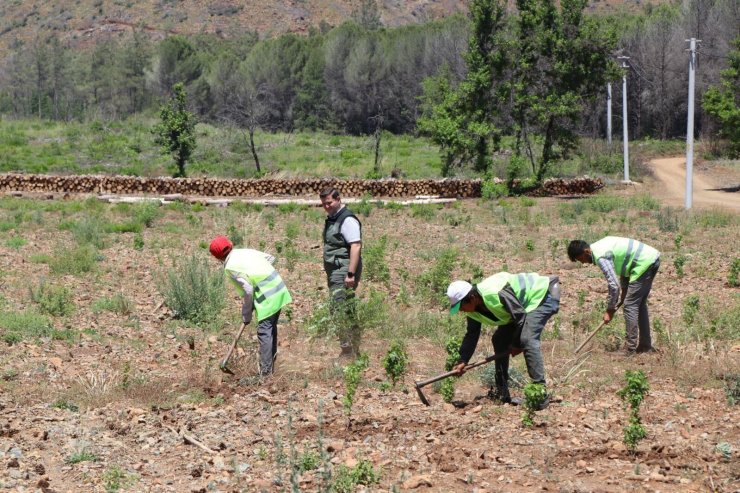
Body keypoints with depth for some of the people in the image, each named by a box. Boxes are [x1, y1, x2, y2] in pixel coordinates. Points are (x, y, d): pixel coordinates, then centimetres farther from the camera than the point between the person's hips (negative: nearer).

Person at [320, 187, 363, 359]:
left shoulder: (347, 220, -13)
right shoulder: (331, 219, 17)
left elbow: (356, 246, -20)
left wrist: (351, 274, -25)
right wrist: (329, 274, 21)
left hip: (343, 272, -10)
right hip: (334, 272, 10)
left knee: (341, 311, -12)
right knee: (348, 312, 12)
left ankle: (348, 352, -10)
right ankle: (354, 351, 16)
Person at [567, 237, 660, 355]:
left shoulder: (601, 257, -18)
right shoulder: (600, 247, 11)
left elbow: (614, 285, -19)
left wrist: (610, 309, -8)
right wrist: (624, 289, 16)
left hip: (645, 263, -10)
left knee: (630, 305, -8)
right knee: (639, 304, 17)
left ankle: (630, 349, -7)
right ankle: (645, 345, 22)